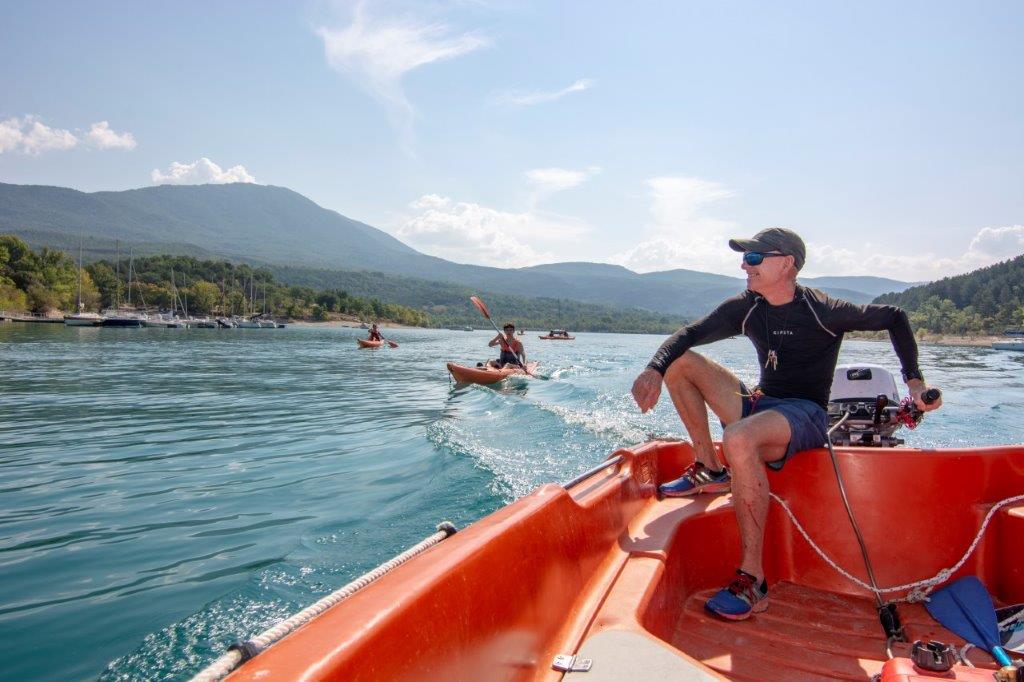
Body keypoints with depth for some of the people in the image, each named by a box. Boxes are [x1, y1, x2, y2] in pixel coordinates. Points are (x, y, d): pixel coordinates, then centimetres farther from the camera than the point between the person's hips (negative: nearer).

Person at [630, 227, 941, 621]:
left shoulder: (824, 311, -10)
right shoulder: (746, 308, 4)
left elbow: (894, 318, 2)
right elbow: (689, 335, -1)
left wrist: (914, 381, -5)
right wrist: (655, 369, -19)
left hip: (805, 415, -6)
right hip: (759, 405, 7)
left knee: (738, 439, -39)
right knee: (680, 361, -3)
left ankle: (753, 579, -30)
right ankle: (710, 471, 0)